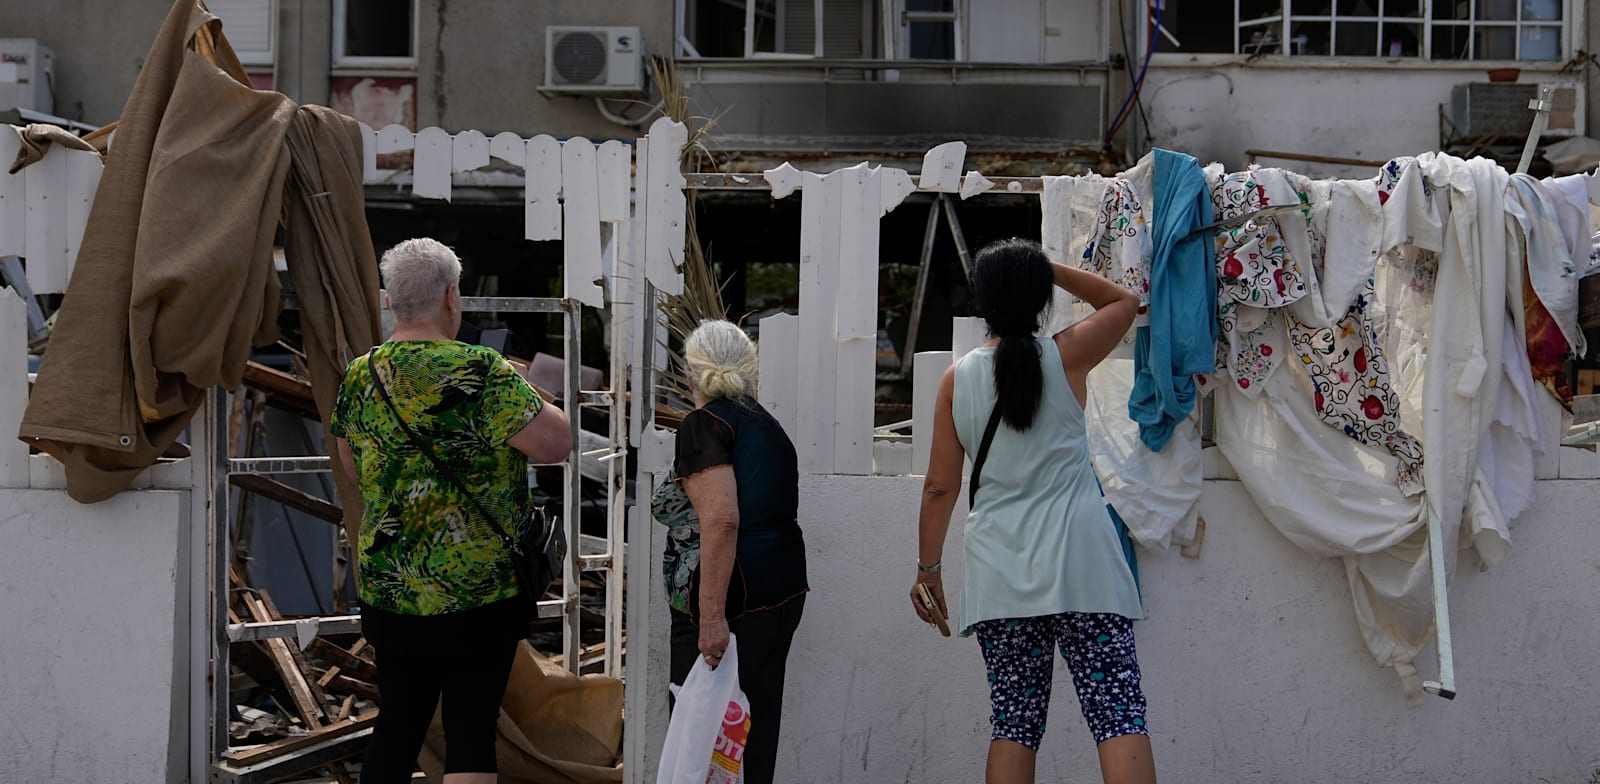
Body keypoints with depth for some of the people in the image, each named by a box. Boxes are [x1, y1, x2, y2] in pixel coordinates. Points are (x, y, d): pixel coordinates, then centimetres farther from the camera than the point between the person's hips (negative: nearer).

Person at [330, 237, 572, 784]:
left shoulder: (359, 377, 3)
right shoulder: (482, 373, -16)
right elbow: (557, 444, -17)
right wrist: (528, 402, 2)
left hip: (387, 591, 5)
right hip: (479, 593, -5)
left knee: (397, 726, 15)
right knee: (471, 736, -1)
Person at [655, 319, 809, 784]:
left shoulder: (704, 424, -9)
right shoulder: (766, 423, 16)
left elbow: (721, 520, -21)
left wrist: (713, 618, -24)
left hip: (733, 599, -9)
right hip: (784, 586, 9)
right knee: (758, 723, 12)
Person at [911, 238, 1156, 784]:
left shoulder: (957, 379, 6)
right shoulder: (1066, 355, 1)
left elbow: (940, 487, 6)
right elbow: (1123, 299, 20)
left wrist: (928, 567, 14)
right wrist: (1046, 270, 16)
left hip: (999, 575, 3)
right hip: (1080, 562, -2)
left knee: (1014, 720, 5)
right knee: (1118, 712, -5)